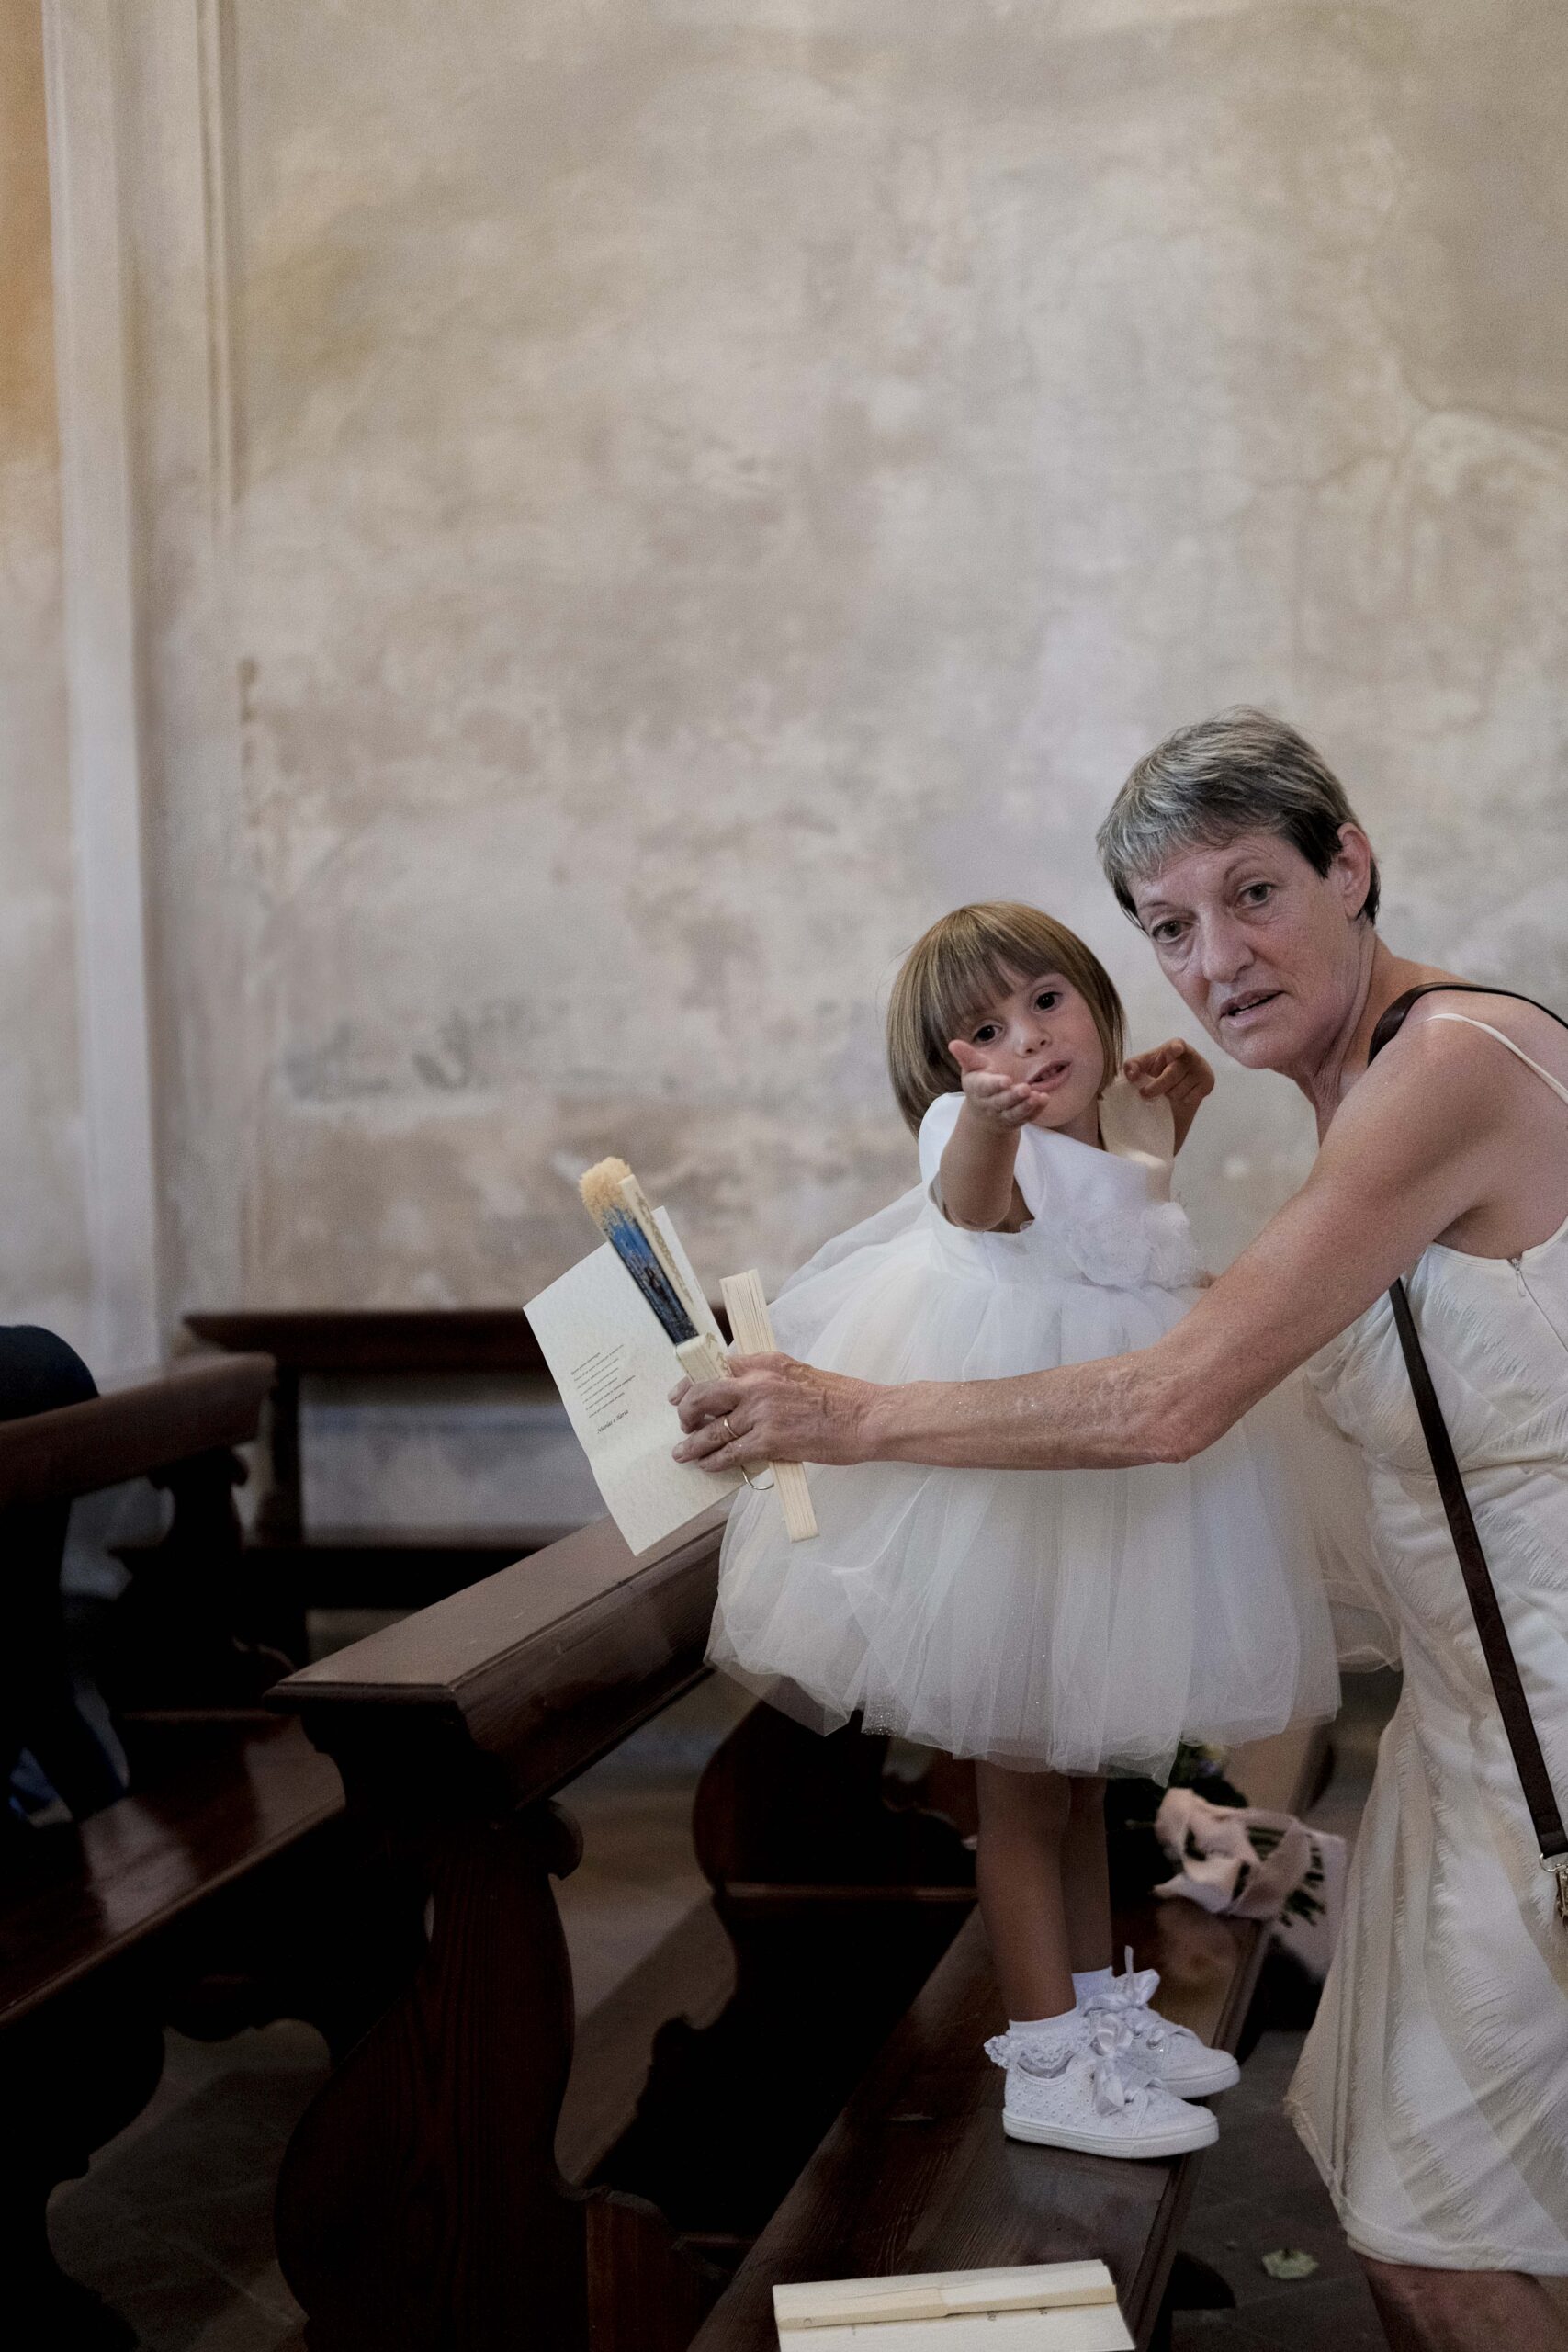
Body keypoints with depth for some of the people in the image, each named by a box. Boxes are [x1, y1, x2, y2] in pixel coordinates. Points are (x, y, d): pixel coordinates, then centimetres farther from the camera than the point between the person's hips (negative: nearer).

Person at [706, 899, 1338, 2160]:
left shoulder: (1117, 1139, 5)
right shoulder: (981, 1136, -17)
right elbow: (971, 1199, -43)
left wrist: (1173, 1109, 12)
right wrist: (988, 1120, -65)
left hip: (1118, 1478, 8)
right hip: (1003, 1480, -8)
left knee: (1084, 1767, 21)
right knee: (1021, 1784, 2)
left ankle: (1098, 2003, 36)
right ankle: (1048, 2067, 11)